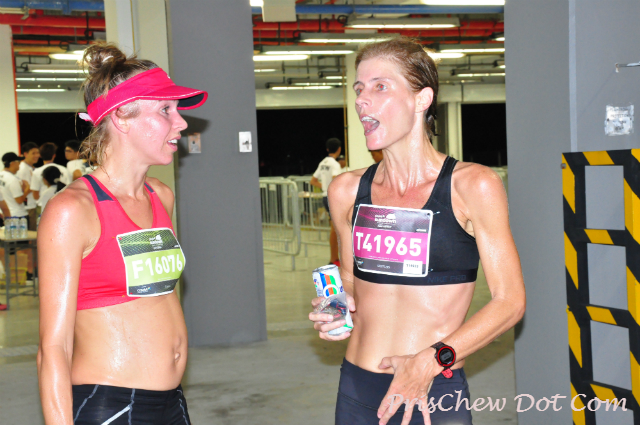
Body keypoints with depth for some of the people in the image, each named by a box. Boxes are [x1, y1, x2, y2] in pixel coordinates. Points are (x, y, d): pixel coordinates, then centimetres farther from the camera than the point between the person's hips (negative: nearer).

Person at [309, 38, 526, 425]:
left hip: (435, 394, -3)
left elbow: (510, 301, -7)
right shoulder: (347, 190, 3)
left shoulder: (472, 186, -8)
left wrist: (433, 359, -17)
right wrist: (340, 309, -3)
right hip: (357, 391, 4)